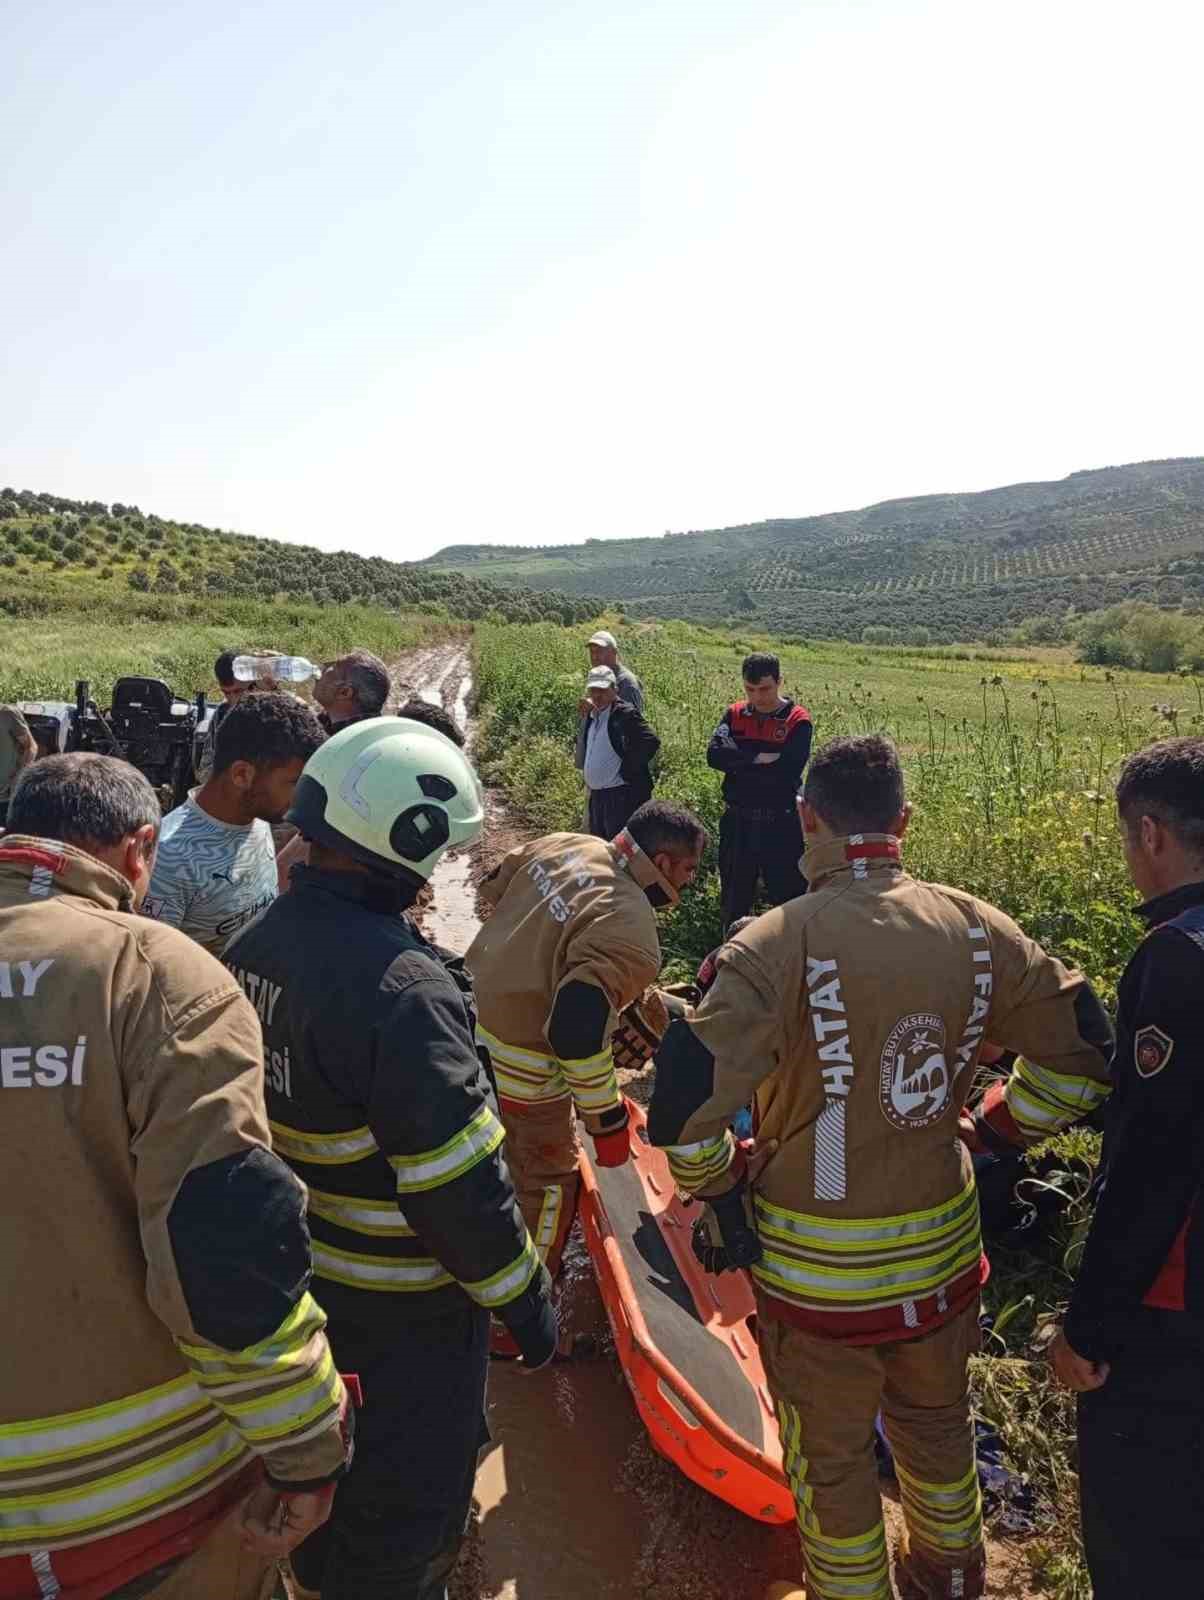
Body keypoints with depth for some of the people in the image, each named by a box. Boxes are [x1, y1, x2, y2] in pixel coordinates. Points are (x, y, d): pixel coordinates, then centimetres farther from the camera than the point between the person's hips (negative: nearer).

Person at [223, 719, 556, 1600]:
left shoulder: (253, 950, -3)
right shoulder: (400, 983, -31)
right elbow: (457, 1180, -27)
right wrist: (525, 1297, -13)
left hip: (295, 1274, 9)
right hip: (401, 1306, -8)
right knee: (404, 1503, 16)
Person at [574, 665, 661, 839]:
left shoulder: (626, 714, -11)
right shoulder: (588, 718, 13)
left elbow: (651, 742, -20)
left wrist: (628, 771, -16)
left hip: (622, 794, -8)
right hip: (596, 795, 8)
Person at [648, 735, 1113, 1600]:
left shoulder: (776, 944, -24)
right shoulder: (977, 929, -10)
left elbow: (684, 1105, -27)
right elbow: (1084, 1050, 0)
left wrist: (720, 1188, -7)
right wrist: (993, 1134, 10)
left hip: (817, 1269, -5)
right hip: (943, 1251, 5)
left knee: (831, 1458, 20)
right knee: (936, 1423, 31)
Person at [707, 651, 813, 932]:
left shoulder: (798, 720, -7)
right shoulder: (735, 714, 5)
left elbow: (788, 770, -20)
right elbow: (715, 754, -10)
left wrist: (738, 763, -11)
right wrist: (758, 757, -19)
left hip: (780, 824, -4)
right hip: (737, 823, 4)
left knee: (790, 899, 3)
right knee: (733, 901, 16)